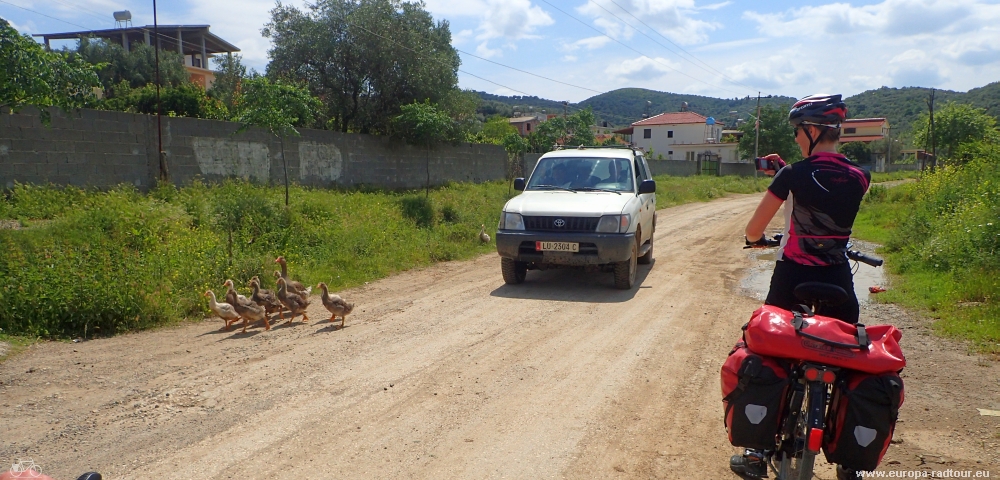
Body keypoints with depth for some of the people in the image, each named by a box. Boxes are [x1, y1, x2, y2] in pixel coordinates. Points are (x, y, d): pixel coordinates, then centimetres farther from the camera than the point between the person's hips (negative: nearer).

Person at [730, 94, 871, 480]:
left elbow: (753, 230, -7)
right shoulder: (858, 177, 2)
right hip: (839, 283, 4)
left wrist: (756, 240, 16)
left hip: (792, 280, -3)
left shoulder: (794, 175, -11)